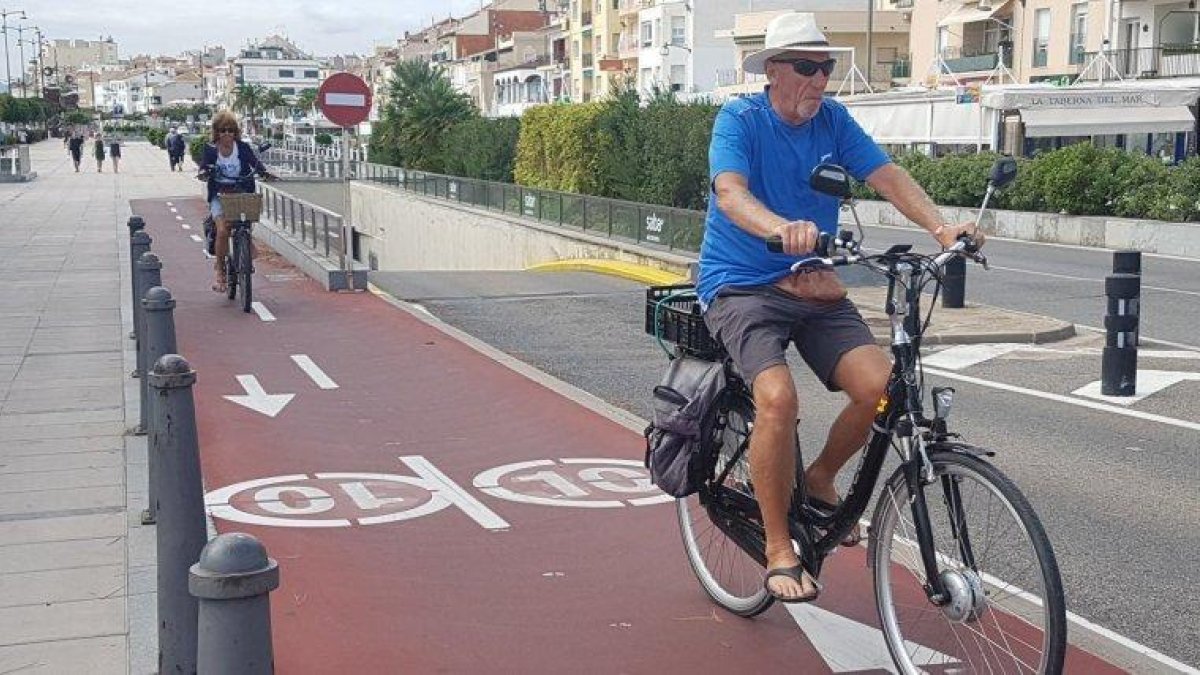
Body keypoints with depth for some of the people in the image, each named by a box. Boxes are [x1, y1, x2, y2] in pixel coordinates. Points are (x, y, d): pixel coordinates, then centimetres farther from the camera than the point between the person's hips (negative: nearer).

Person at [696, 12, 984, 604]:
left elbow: (886, 175, -4)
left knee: (879, 386, -18)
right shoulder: (739, 120, -9)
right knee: (778, 396, -30)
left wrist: (941, 228, -23)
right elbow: (730, 191, -26)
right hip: (742, 287, -5)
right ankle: (778, 550, -12)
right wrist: (781, 228, -48)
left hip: (814, 289, 5)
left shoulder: (833, 120, 6)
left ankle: (820, 479, 13)